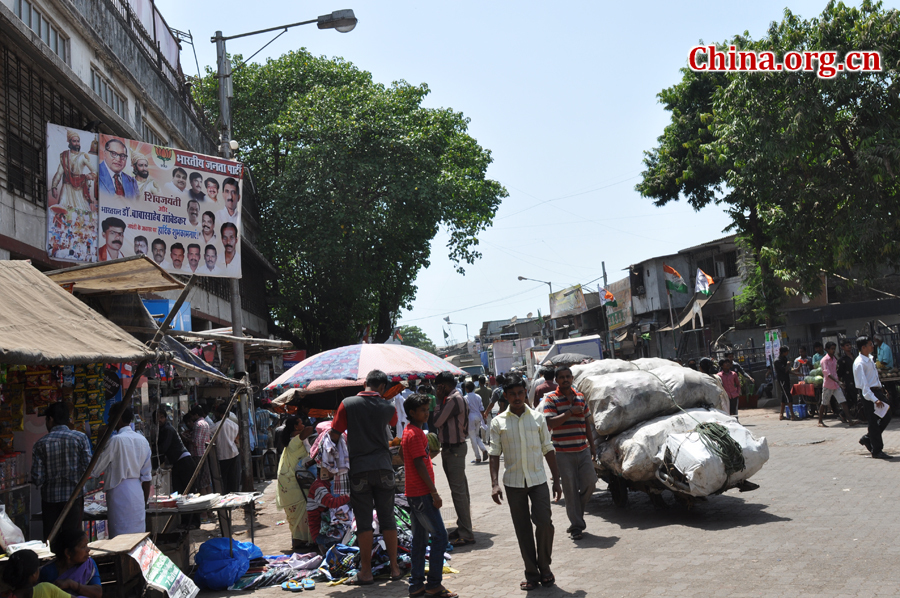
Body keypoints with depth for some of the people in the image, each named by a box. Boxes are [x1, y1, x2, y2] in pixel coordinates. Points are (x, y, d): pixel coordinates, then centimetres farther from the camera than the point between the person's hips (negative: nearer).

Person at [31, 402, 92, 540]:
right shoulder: (80, 437, -5)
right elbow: (88, 468, -8)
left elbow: (37, 479, -6)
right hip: (74, 496, -1)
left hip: (49, 499, 1)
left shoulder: (41, 444, -3)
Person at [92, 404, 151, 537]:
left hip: (119, 493, -7)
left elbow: (95, 470, -8)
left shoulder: (116, 440, -11)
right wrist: (145, 502, 20)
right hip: (138, 493, 7)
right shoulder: (142, 440, 10)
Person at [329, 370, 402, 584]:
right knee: (388, 518, 9)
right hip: (383, 466, 1)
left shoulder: (348, 404, -4)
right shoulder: (387, 407, 2)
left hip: (359, 469, -1)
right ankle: (394, 568, 14)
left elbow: (334, 434, -3)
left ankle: (366, 572, 7)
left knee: (364, 520, 4)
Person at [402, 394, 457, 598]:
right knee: (439, 535, -7)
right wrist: (434, 493, -16)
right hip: (422, 494, -10)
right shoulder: (415, 434, -15)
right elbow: (420, 466, -19)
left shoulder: (409, 432, 15)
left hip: (414, 493, 10)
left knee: (419, 538, 12)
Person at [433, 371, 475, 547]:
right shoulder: (457, 398, 15)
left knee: (458, 491, -9)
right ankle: (463, 528, 25)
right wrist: (440, 400, 8)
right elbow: (441, 422, 15)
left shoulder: (453, 399, -17)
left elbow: (437, 421, -19)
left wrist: (438, 400, -10)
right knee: (460, 490, 16)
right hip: (452, 448, 11)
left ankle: (466, 534, -7)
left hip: (454, 449, -11)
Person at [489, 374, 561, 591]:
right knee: (523, 529, 5)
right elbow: (494, 453, -1)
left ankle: (544, 567, 13)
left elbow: (548, 449, 6)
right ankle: (532, 573, 16)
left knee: (544, 523, -9)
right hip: (513, 482, 0)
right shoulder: (498, 422, 0)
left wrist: (556, 480, 4)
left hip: (538, 479, 0)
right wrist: (494, 484, -10)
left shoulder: (537, 418, 2)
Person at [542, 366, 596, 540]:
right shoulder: (550, 398, -4)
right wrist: (570, 412, -18)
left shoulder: (580, 397, 11)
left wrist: (592, 445, 16)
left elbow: (586, 423, 17)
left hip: (583, 450, 4)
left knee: (590, 482, -1)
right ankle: (576, 526, 10)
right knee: (570, 490, 0)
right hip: (563, 452, -4)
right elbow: (551, 423, -16)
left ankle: (577, 511, 25)